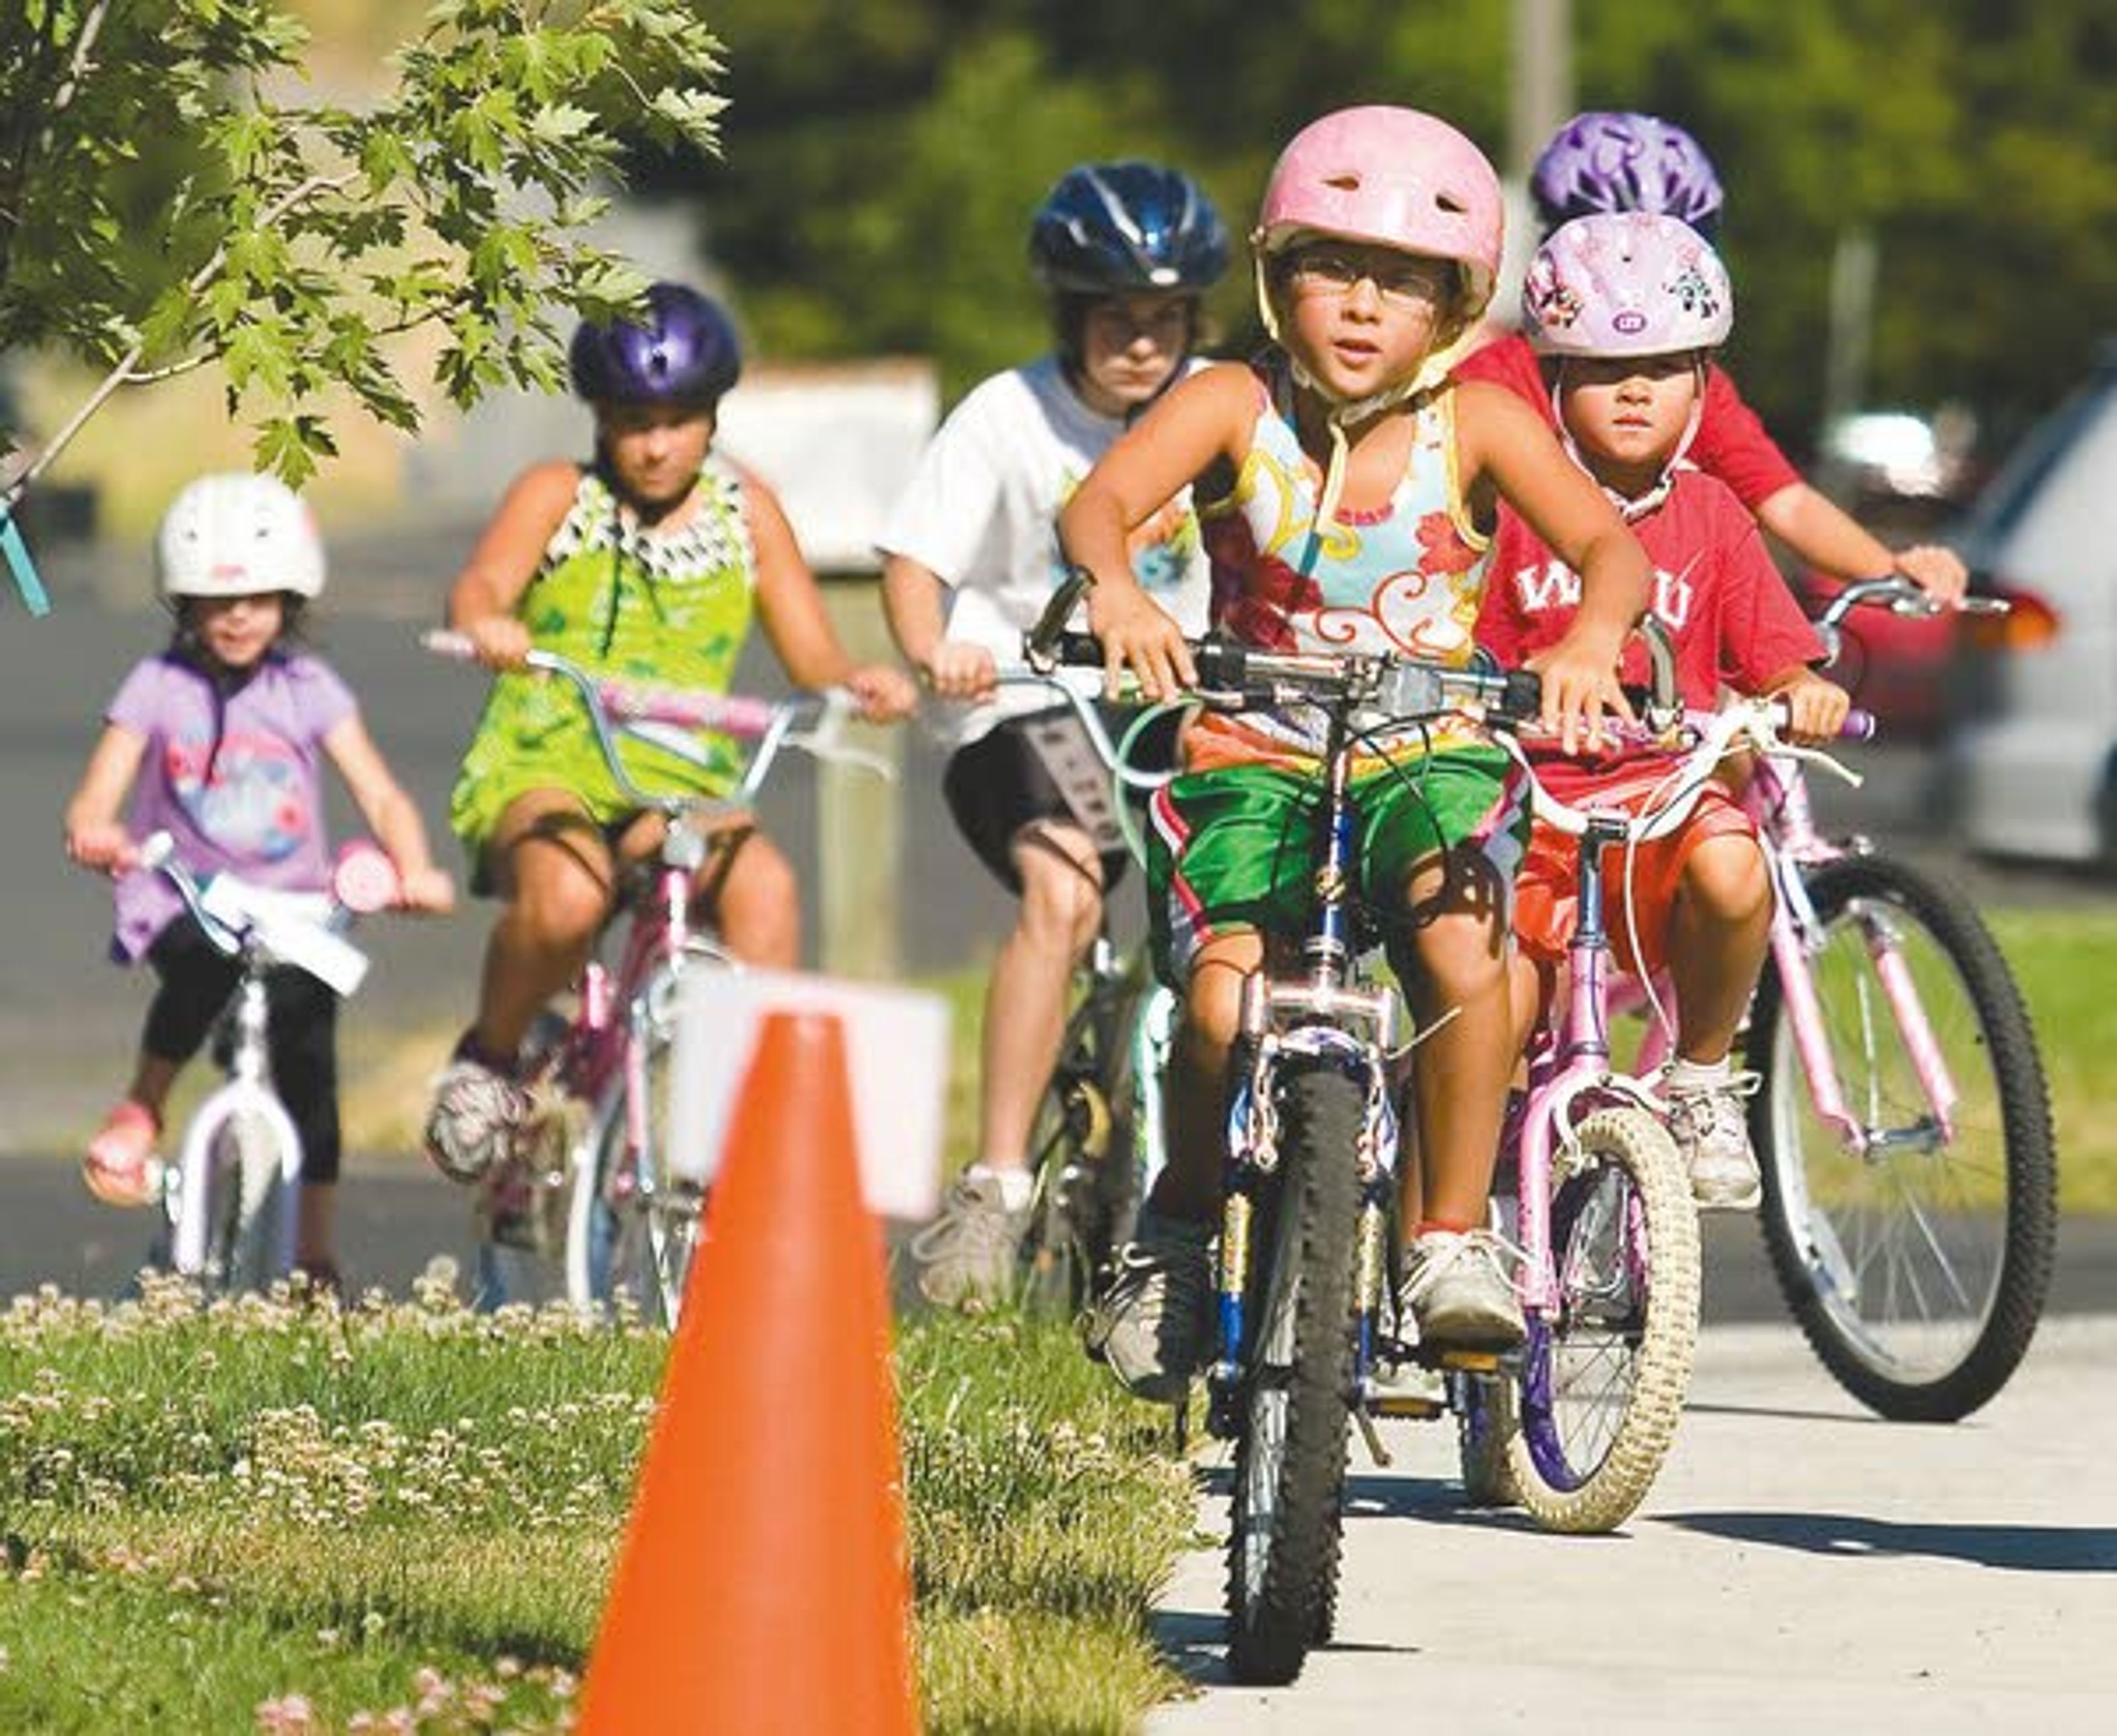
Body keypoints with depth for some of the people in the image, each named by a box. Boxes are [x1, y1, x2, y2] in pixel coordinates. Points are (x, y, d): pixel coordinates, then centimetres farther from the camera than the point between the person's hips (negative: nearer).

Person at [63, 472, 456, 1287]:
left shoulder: (308, 689, 3)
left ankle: (314, 1259, -2)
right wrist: (92, 833, -34)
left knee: (308, 1058, -13)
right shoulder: (158, 685, 0)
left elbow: (380, 796, -3)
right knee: (208, 961, -35)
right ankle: (141, 1111, -11)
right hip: (181, 901, -2)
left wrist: (413, 869, -23)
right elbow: (96, 798, -8)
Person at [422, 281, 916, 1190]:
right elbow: (480, 587, -15)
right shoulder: (557, 497, 3)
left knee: (764, 884, -31)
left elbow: (812, 653, 7)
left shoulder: (744, 511, 11)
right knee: (567, 897, -35)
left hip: (683, 785, 2)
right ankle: (489, 1058, -5)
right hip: (545, 769, -2)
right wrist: (486, 626, -40)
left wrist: (859, 682, -18)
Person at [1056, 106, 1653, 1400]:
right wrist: (1116, 587, -44)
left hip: (1429, 756, 0)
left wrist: (1591, 637, -39)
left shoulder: (1479, 427, -4)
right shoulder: (1234, 407, -5)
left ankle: (1455, 1238, -13)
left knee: (1462, 947, -31)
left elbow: (1608, 542, -16)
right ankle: (1181, 1232, 7)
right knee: (1220, 997, -23)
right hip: (1254, 758, 0)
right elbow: (1101, 501, -20)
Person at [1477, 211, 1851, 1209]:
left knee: (1730, 871, -37)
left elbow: (1772, 661, 2)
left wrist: (1807, 696, -19)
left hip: (1668, 787, 0)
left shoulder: (1710, 518, 7)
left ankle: (1703, 1077, -9)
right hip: (1535, 792, 0)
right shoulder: (1520, 509, 4)